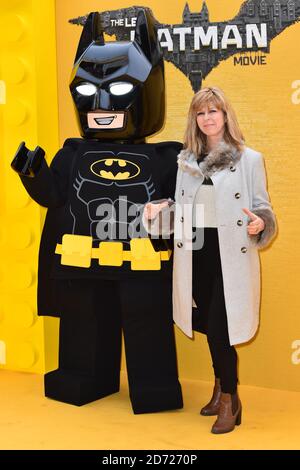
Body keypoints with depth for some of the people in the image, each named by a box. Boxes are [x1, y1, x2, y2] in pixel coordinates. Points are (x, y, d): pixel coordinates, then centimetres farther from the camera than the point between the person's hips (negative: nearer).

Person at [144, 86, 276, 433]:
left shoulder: (250, 159, -1)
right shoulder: (186, 160, 10)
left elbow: (262, 207, 2)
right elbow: (183, 208, 14)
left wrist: (260, 224, -19)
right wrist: (158, 211, -5)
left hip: (231, 256, -4)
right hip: (196, 254, 4)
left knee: (219, 328, -6)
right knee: (210, 327, 12)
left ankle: (229, 400, 13)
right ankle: (222, 388, 32)